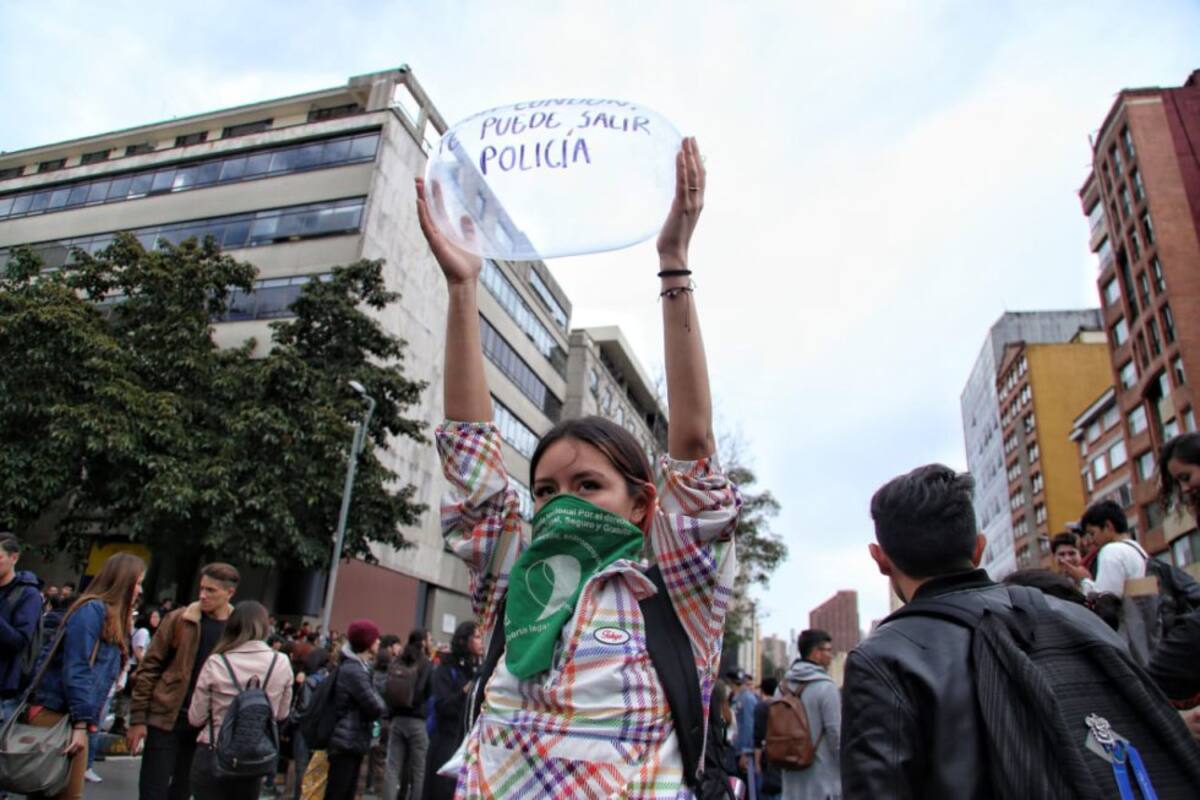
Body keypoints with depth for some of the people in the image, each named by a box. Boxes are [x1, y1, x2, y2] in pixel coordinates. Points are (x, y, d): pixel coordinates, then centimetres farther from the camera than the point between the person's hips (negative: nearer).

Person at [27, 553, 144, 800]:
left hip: (73, 716, 9)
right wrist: (81, 722, -20)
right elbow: (76, 669, -18)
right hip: (57, 714, -9)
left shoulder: (112, 616, 15)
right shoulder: (92, 609, -12)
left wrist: (84, 722, 11)